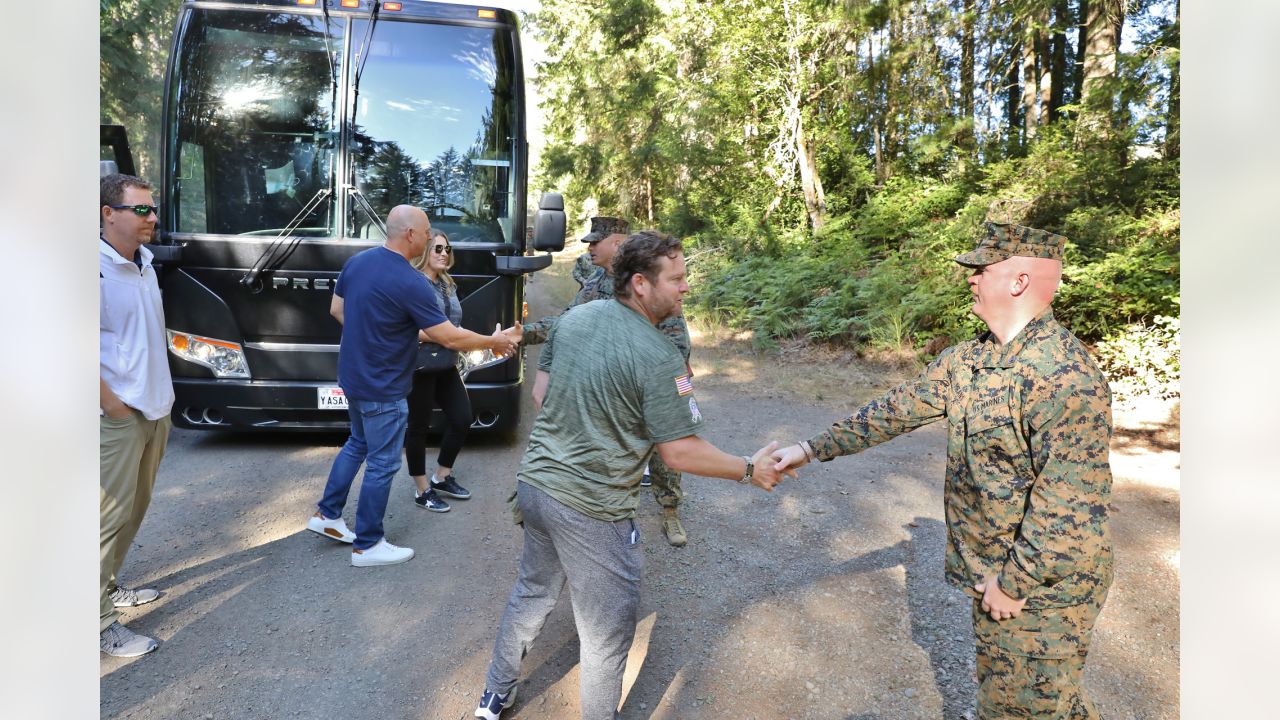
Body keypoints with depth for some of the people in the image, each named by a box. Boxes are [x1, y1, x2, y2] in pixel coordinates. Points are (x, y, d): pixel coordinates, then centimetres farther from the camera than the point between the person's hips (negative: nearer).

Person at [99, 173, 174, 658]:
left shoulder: (144, 261, 10)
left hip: (155, 409, 9)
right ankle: (98, 620, 9)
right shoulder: (97, 266, -17)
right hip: (118, 416, -8)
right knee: (110, 514, -2)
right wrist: (109, 401, -17)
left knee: (135, 507, 18)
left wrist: (162, 392, 15)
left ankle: (109, 587, 34)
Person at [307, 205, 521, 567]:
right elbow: (450, 337, -22)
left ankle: (327, 515, 37)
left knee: (357, 444, 27)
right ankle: (367, 545, 18)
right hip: (382, 389, -9)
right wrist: (495, 341, -8)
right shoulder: (411, 283, -25)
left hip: (353, 376, 9)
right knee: (382, 464, 5)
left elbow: (336, 310, 12)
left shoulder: (356, 261, 0)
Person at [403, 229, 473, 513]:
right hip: (419, 367, -8)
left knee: (462, 419, 8)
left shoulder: (448, 284, 12)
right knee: (419, 427, 5)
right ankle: (422, 491, 19)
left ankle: (442, 477, 28)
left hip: (446, 366, 8)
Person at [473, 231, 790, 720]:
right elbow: (679, 453, -19)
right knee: (607, 631, 14)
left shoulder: (574, 317, 0)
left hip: (534, 482, 8)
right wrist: (749, 470, -6)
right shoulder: (659, 358, -21)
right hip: (591, 510, -8)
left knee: (532, 592, 29)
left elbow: (540, 393, 8)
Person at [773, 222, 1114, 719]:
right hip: (994, 571, 8)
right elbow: (899, 409, 7)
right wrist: (813, 449, 6)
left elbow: (1069, 508, -26)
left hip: (1042, 585, -8)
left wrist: (1013, 583, -17)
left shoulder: (1066, 378, -26)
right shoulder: (967, 359, 2)